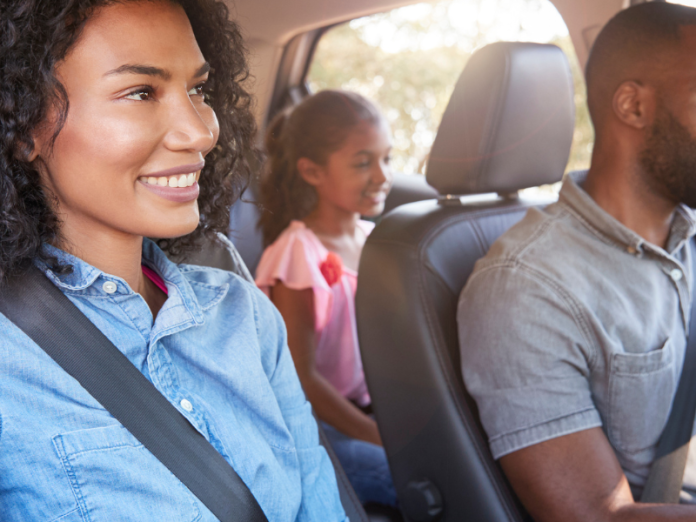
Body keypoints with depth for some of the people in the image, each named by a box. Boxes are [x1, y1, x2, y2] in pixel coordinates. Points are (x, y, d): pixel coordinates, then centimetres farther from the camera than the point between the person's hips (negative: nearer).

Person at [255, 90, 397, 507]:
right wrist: (383, 439, -17)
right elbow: (301, 377, -16)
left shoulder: (371, 239, 6)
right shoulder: (300, 254, -17)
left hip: (369, 410, 7)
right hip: (318, 424, -7)